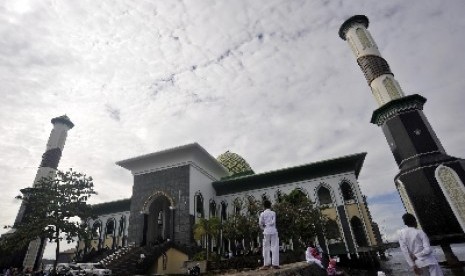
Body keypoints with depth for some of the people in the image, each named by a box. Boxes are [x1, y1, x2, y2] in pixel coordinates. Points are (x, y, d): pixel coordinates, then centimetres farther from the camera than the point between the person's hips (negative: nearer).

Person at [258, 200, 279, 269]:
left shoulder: (262, 214, 0)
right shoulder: (273, 213, -2)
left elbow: (260, 224, -1)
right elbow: (273, 222, -10)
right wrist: (269, 224, 7)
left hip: (266, 232, 1)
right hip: (273, 231, -1)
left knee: (266, 248, 8)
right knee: (274, 247, 4)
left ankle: (267, 264, 9)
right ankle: (275, 264, 2)